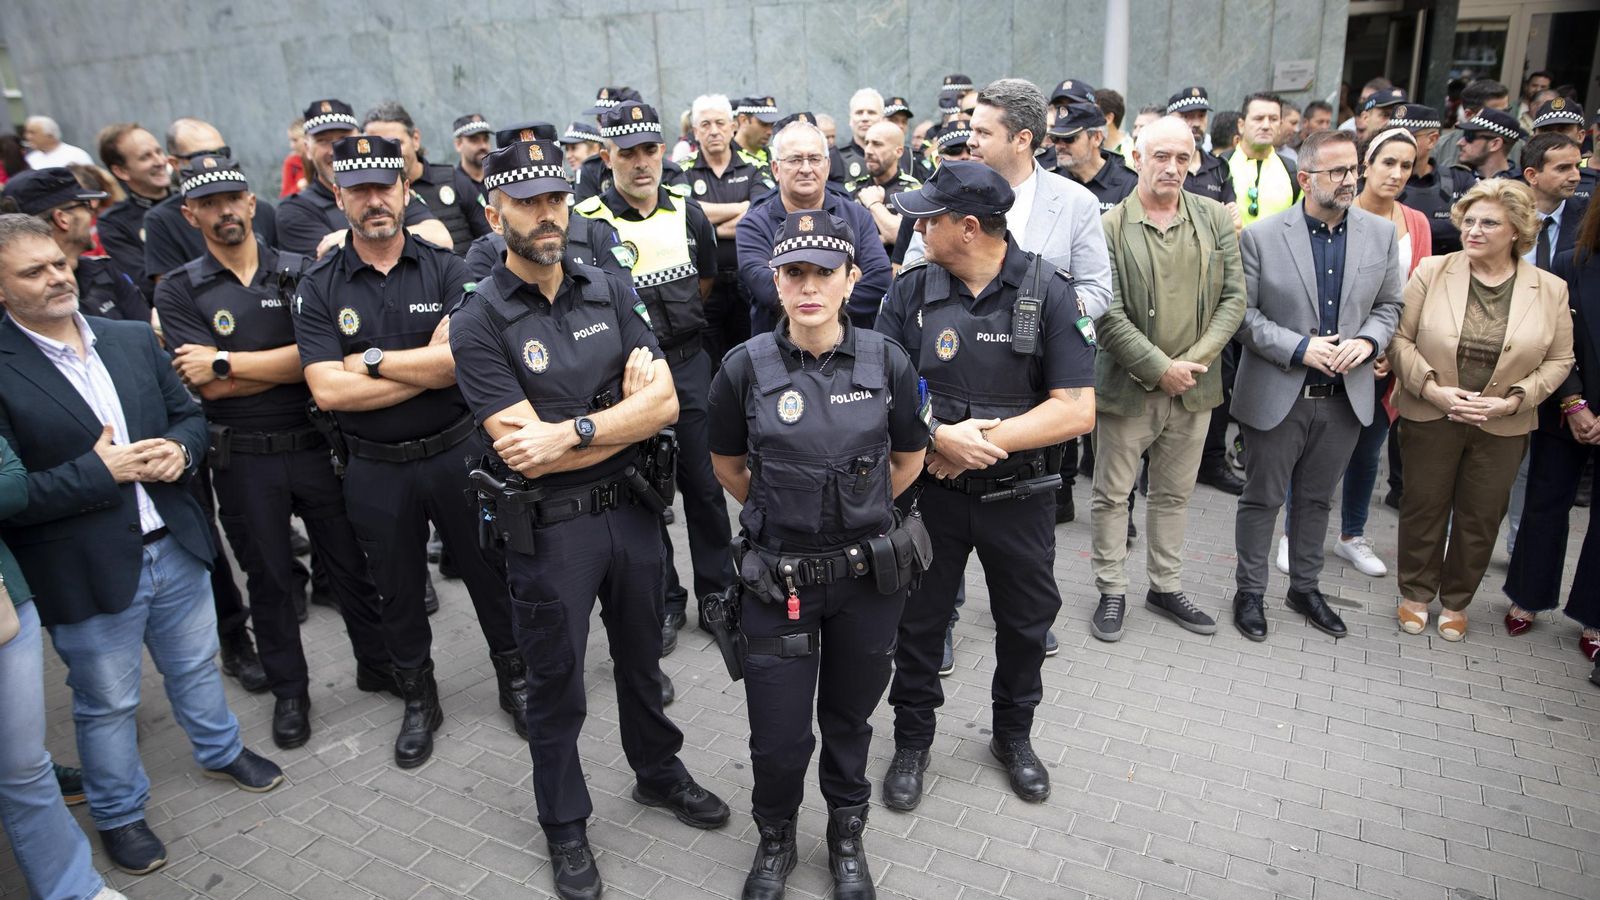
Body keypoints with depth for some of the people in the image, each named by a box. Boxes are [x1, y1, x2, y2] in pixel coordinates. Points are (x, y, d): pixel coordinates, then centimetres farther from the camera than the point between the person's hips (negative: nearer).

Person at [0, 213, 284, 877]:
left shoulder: (134, 338, 2)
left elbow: (189, 415, 9)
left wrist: (178, 450, -11)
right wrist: (100, 470, -24)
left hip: (174, 546, 5)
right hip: (86, 571, -5)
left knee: (196, 665, 24)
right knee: (107, 703, 14)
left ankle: (220, 751, 48)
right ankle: (118, 813, 36)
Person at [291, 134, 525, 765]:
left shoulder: (444, 269, -4)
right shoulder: (318, 287, -3)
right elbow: (327, 391, -15)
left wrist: (370, 361, -16)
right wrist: (428, 366, -17)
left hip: (457, 452, -1)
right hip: (375, 470, 1)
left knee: (489, 570, 12)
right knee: (398, 589, 16)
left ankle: (514, 678, 34)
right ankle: (418, 700, 37)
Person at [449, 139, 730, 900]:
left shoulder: (610, 291, 0)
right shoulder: (478, 321, -13)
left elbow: (665, 402, -10)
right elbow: (526, 454, -21)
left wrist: (570, 430, -21)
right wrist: (624, 412, -16)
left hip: (630, 507, 4)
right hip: (549, 528, -4)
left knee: (641, 657, 23)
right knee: (556, 685, 14)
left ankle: (658, 773, 48)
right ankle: (565, 826, 37)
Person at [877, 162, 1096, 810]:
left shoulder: (1049, 291, -12)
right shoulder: (912, 290, -6)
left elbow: (1076, 411, -16)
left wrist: (982, 440, -21)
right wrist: (942, 437, -24)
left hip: (1019, 494, 0)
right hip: (933, 488, 1)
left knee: (1027, 621, 16)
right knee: (919, 618, 12)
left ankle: (1014, 734, 43)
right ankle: (912, 740, 36)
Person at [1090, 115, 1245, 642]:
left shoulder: (1215, 219, 4)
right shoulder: (1110, 227, -9)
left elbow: (1234, 298, 1)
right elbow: (1108, 316, -14)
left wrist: (1194, 360, -10)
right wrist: (1160, 368, -16)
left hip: (1193, 385, 4)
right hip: (1128, 385, -4)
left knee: (1175, 494, 16)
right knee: (1113, 494, 7)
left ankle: (1166, 587, 31)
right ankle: (1112, 591, 22)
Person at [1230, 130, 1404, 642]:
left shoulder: (1381, 234, 3)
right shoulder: (1261, 237, -10)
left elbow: (1388, 305, 11)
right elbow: (1242, 313, -9)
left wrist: (1366, 341, -10)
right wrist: (1300, 348, -19)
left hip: (1344, 397, 4)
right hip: (1277, 395, -4)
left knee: (1316, 499, 18)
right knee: (1262, 499, 8)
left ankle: (1306, 587, 35)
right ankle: (1250, 591, 24)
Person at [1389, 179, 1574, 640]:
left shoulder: (1550, 289, -2)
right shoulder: (1432, 272, -6)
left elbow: (1559, 360, 2)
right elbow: (1401, 337, -6)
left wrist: (1512, 400, -13)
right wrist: (1433, 389, -17)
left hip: (1502, 428, 1)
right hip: (1430, 418, -1)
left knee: (1480, 519, 12)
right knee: (1423, 509, 11)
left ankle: (1456, 601, 31)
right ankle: (1415, 594, 30)